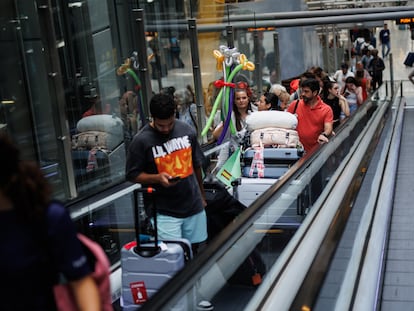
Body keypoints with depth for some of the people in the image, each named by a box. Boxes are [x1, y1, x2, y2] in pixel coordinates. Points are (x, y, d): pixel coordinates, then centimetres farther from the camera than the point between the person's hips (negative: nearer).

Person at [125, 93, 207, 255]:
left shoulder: (187, 131, 2)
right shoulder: (141, 140, -10)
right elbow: (132, 175, -5)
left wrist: (202, 196, 18)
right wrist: (158, 178, -21)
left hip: (194, 206, 4)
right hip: (165, 212, -4)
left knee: (197, 251, 14)